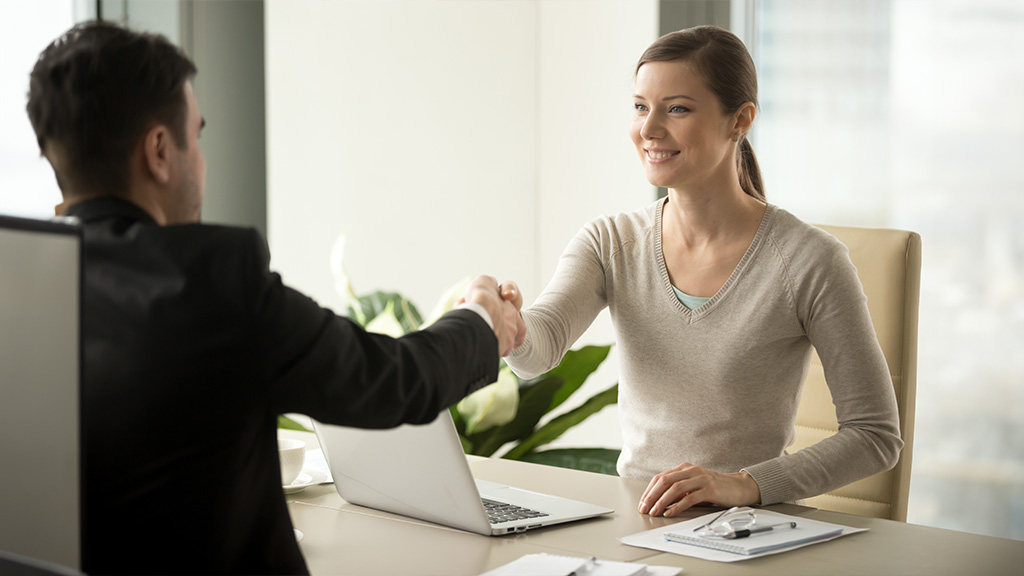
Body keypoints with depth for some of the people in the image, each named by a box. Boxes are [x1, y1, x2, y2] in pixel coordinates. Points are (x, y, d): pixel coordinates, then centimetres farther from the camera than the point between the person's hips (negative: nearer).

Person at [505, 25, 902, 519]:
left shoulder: (809, 263, -10)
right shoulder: (609, 243, 3)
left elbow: (877, 436, -7)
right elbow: (540, 347, -16)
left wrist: (745, 484, -19)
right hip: (632, 518, 5)